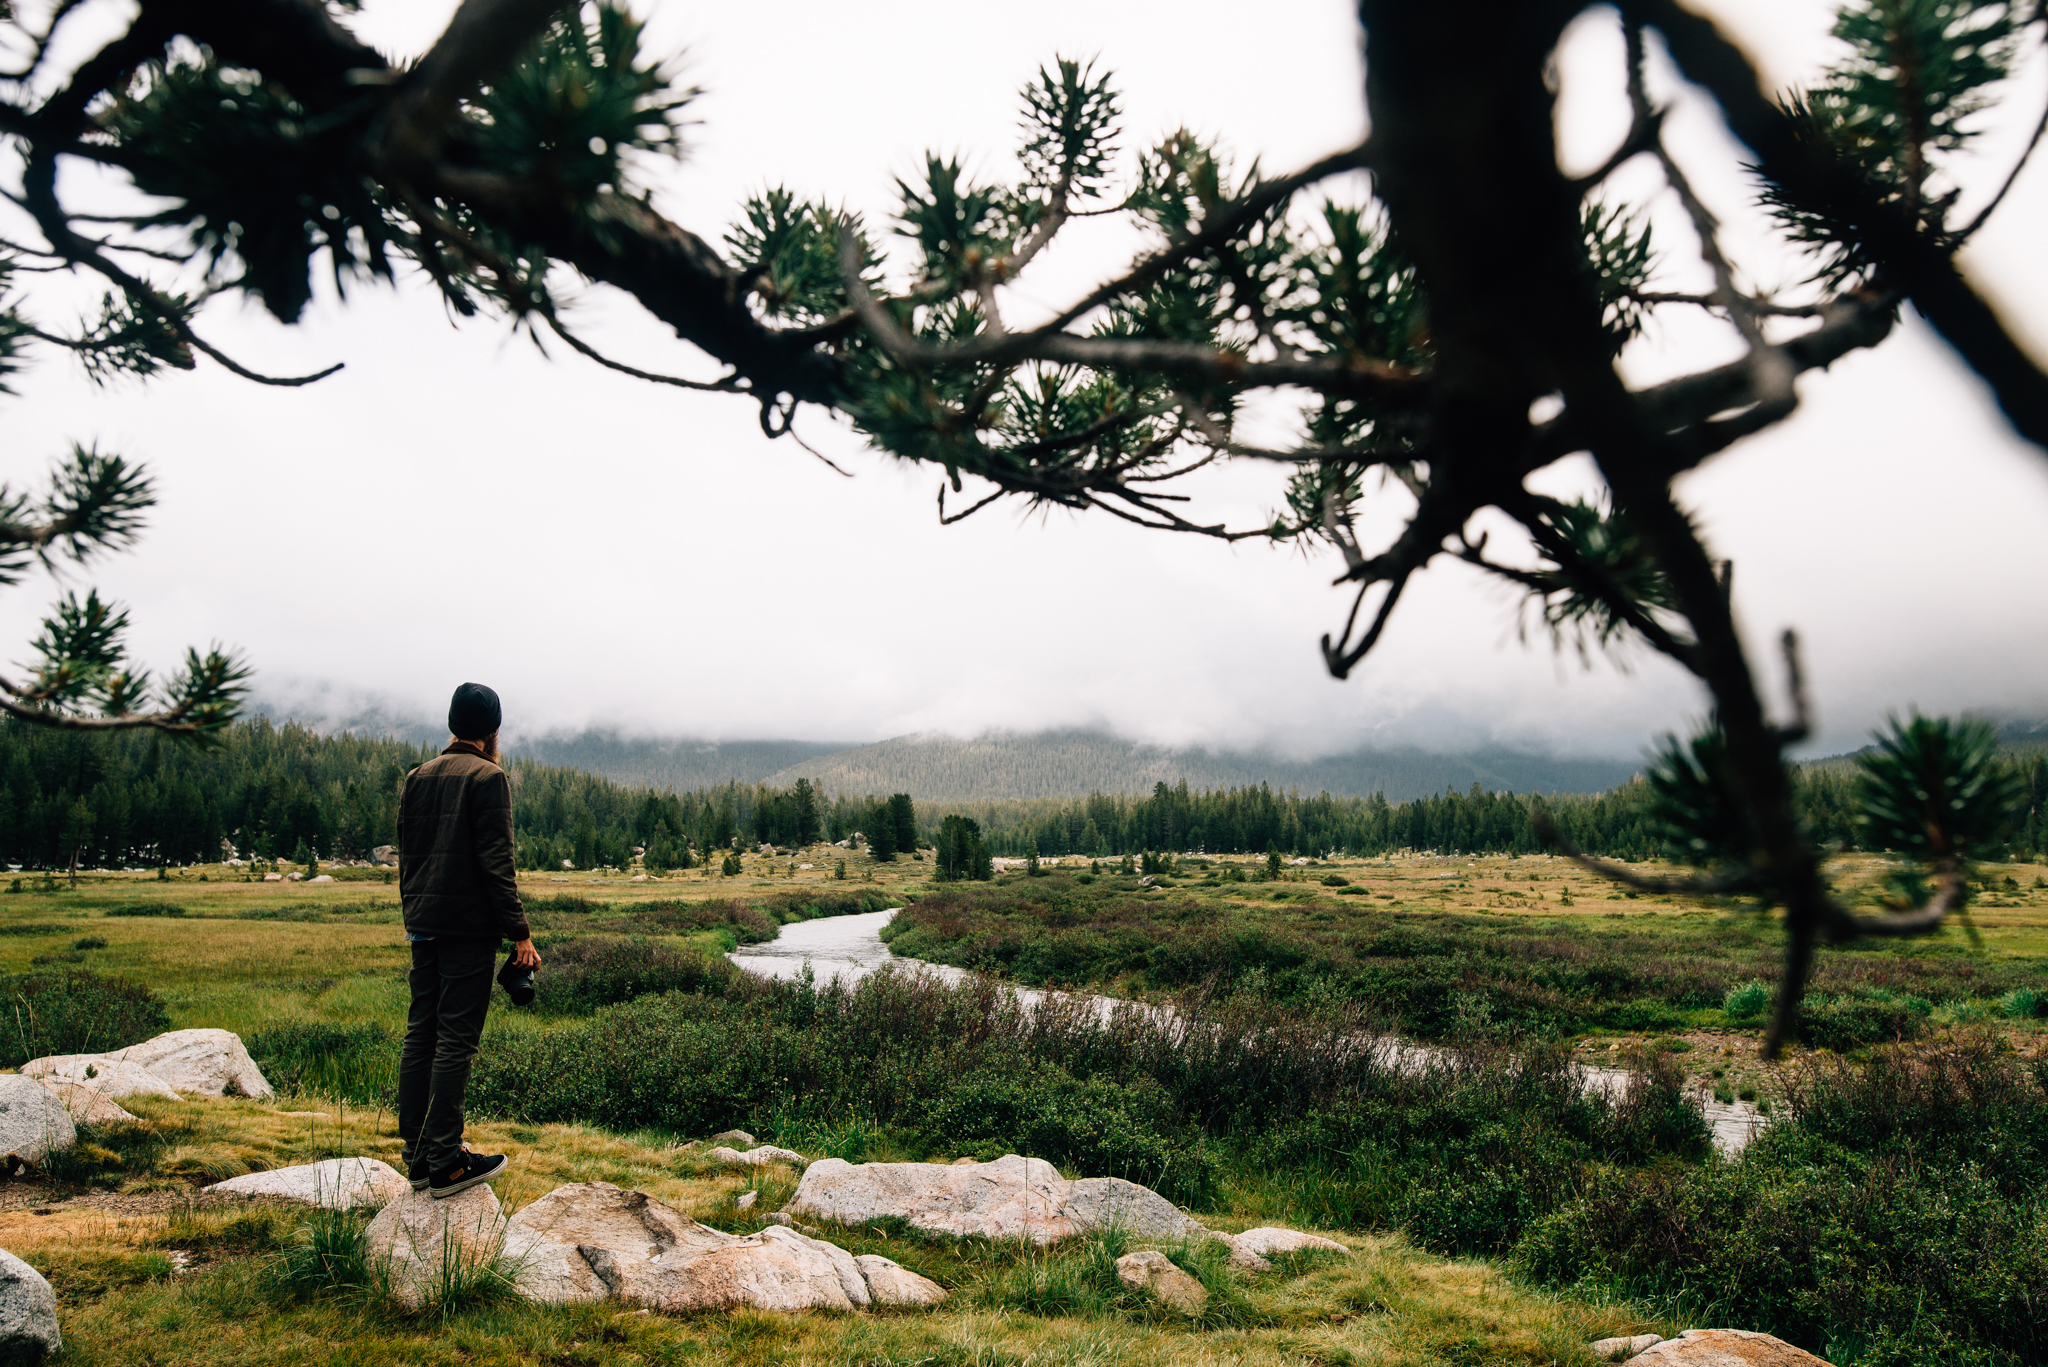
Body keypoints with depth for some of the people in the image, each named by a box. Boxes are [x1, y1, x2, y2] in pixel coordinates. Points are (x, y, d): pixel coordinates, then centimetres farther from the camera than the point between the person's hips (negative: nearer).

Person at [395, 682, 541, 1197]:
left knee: (420, 1034, 11)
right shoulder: (488, 777, -10)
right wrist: (519, 932, -12)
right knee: (455, 1040, -4)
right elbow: (496, 863, -15)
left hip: (423, 925, 7)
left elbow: (406, 856, 18)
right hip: (469, 928, -7)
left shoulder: (416, 777, 12)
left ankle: (417, 1157, 17)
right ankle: (446, 1164, 0)